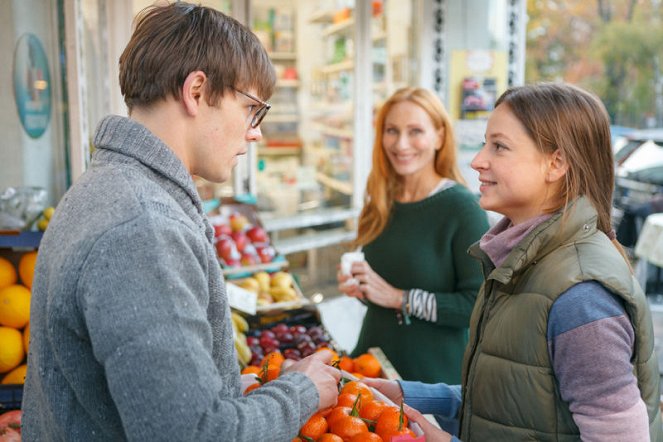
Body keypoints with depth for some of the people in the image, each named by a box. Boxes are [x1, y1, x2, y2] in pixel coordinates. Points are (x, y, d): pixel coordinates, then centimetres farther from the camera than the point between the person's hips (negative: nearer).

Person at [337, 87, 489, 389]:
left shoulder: (461, 207, -15)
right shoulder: (381, 202, 3)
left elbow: (480, 304, -21)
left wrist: (400, 298, -21)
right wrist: (357, 286, -5)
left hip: (436, 374, -5)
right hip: (373, 360, 6)